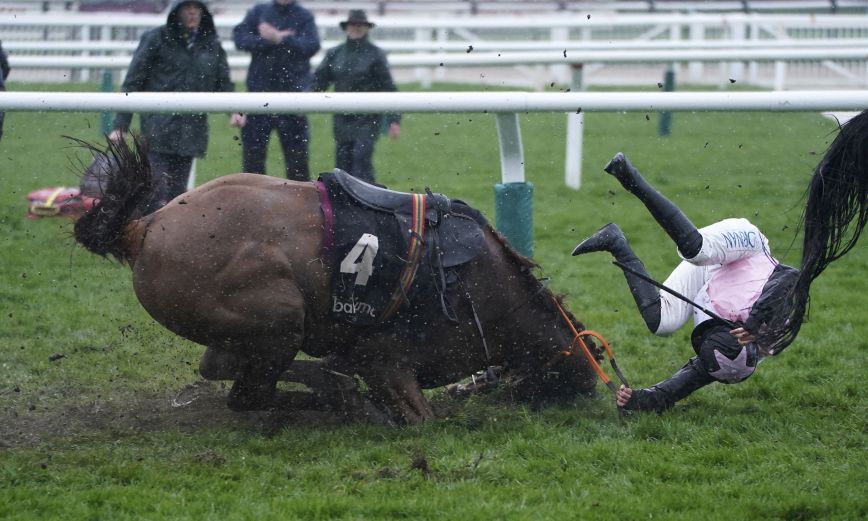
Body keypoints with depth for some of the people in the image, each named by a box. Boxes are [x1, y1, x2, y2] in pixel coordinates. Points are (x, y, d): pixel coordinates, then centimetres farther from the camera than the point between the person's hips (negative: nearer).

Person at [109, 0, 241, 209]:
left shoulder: (211, 44, 12)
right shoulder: (157, 39, -1)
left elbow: (223, 82, 15)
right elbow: (132, 82, 0)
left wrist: (233, 110, -6)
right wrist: (121, 125, -5)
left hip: (191, 133, 4)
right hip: (159, 132, -4)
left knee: (178, 192, 7)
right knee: (160, 194, -12)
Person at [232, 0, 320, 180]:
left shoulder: (304, 17, 4)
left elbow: (312, 46, -12)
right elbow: (240, 37, -5)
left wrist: (279, 39, -16)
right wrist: (268, 41, -15)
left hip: (292, 91, -2)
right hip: (259, 88, 2)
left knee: (296, 152, 0)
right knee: (253, 152, 4)